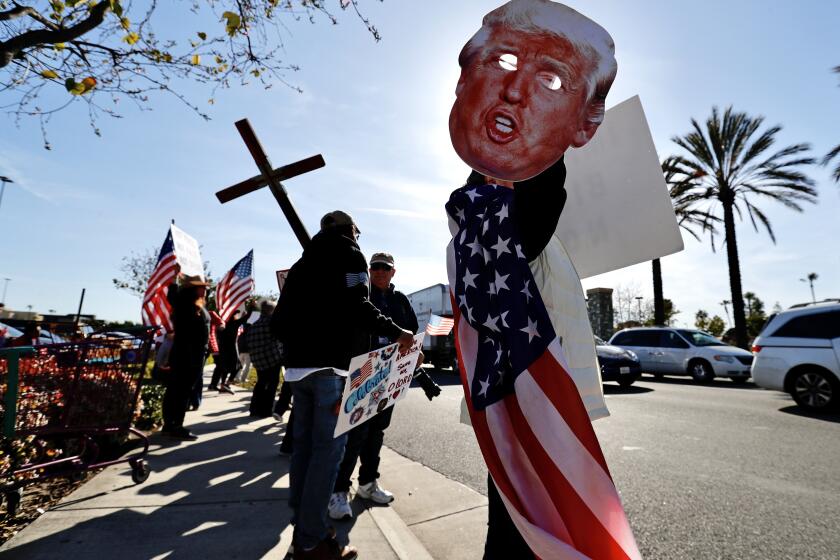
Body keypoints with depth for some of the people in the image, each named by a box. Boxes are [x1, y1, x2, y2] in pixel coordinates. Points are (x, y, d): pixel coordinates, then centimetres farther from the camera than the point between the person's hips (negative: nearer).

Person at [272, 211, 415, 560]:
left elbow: (279, 321, 17)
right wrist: (395, 333, -10)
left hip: (298, 365, 8)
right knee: (328, 448, -3)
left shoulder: (302, 263, 21)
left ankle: (302, 531, 20)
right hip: (333, 366, -7)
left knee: (304, 445, 11)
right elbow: (355, 306, -18)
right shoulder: (349, 255, 0)